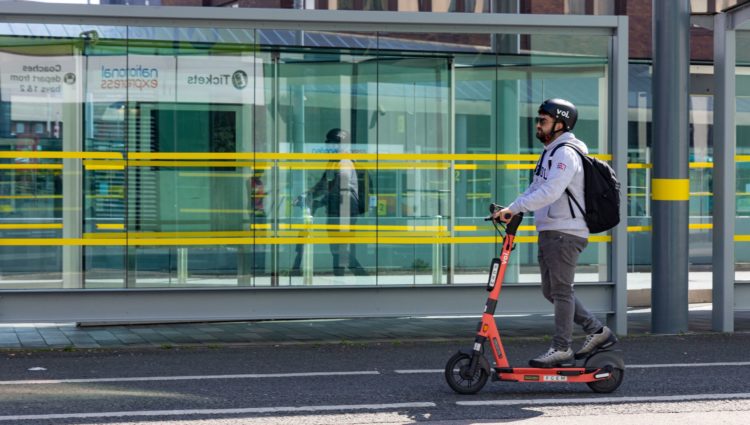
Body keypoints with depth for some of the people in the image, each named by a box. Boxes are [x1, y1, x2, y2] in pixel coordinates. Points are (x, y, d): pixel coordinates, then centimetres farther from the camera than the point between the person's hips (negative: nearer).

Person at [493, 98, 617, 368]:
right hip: (549, 232, 10)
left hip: (565, 232, -10)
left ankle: (561, 348, 0)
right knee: (551, 291, 12)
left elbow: (550, 192, -27)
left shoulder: (566, 153, -15)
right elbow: (535, 189, 19)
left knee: (561, 290, -6)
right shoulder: (550, 152, 19)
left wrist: (514, 208, -28)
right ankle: (597, 331, 20)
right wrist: (510, 211, 4)